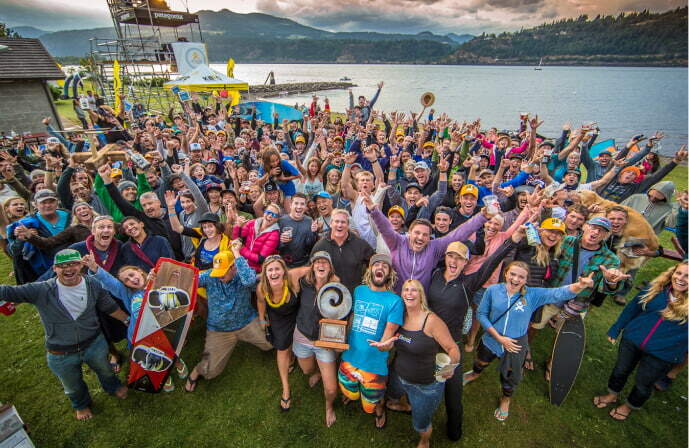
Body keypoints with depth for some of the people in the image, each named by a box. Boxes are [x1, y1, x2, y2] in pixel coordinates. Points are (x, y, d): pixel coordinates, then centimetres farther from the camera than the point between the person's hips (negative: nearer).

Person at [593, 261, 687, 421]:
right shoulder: (655, 288, -7)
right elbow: (632, 308, 3)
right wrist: (615, 329, 6)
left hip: (662, 354, -2)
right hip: (632, 339, 2)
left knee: (643, 384, 17)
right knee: (620, 370, 19)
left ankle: (629, 406, 44)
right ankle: (612, 395, 45)